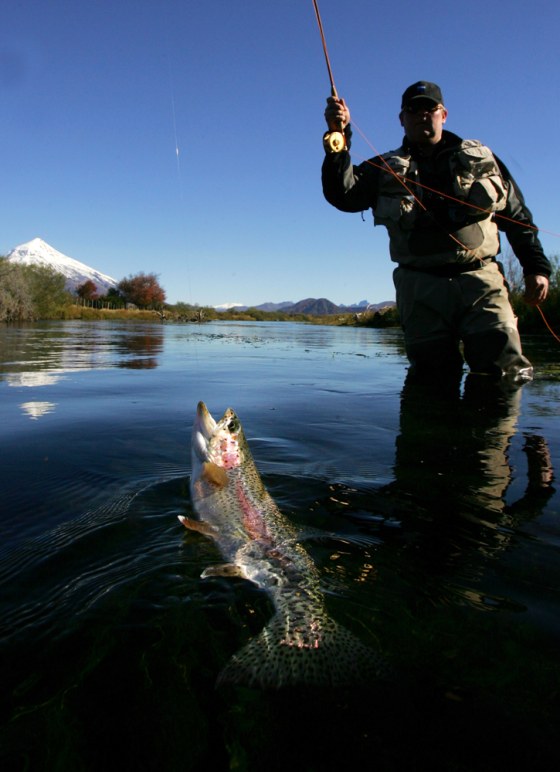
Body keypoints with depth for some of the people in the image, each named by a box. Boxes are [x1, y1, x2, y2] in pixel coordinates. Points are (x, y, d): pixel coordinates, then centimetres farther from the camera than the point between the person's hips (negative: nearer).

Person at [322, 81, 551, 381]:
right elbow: (343, 195, -3)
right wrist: (338, 137, -14)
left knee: (507, 371, -12)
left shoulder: (481, 158, 18)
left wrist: (536, 267, 9)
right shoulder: (386, 169, 16)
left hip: (480, 280, 0)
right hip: (421, 289, 0)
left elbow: (518, 217, 19)